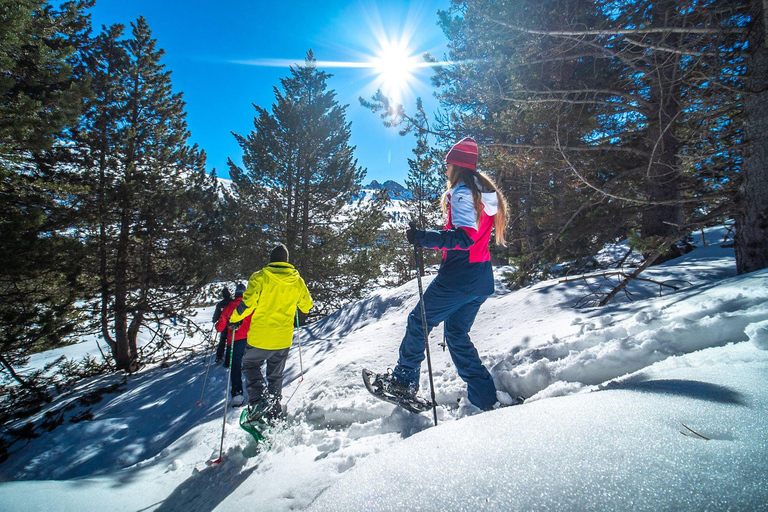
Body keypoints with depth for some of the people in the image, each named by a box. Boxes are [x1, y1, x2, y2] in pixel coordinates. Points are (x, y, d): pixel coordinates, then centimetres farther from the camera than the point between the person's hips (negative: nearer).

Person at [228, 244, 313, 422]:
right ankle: (274, 414, 26)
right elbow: (307, 306, 12)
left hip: (260, 337, -4)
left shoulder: (260, 277, -11)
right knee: (275, 375, 19)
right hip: (284, 339, 4)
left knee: (250, 365, 19)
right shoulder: (298, 281, 1)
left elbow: (247, 304, -16)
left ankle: (258, 400, -2)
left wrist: (234, 319, 2)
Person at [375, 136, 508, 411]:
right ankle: (485, 398, 17)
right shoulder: (486, 192, 17)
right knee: (457, 334, 16)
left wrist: (424, 238, -31)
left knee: (419, 321, 6)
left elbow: (464, 238, -25)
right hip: (483, 278, 9)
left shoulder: (462, 192, -12)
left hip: (460, 275, -9)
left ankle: (404, 380, 17)